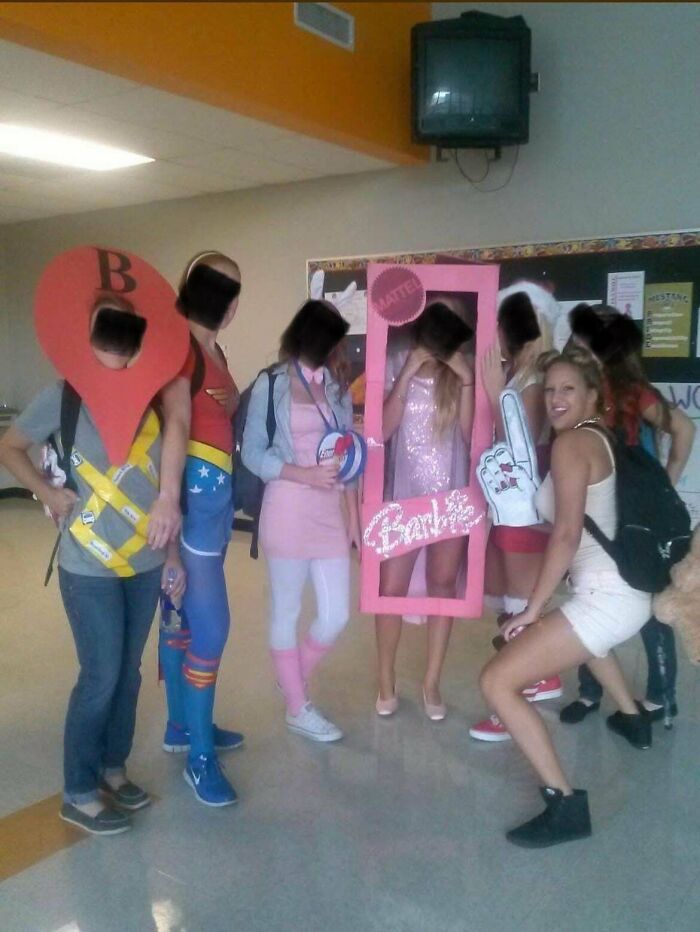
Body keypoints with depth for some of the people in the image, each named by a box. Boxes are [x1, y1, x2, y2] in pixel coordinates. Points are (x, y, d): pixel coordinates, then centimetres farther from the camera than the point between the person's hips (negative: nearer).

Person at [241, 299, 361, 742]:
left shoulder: (338, 384, 11)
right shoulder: (270, 384, -3)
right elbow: (252, 453, -5)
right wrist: (304, 474, -18)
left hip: (332, 511, 4)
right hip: (288, 511, -4)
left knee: (337, 617, 4)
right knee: (286, 612, 8)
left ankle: (294, 680, 33)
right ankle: (298, 708, 26)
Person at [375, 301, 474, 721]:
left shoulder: (466, 370, -4)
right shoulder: (396, 365, -6)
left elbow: (471, 434, -10)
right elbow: (383, 429, -14)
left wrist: (466, 382, -20)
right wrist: (408, 375, -20)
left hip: (452, 497, 1)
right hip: (404, 495, -1)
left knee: (443, 586, 10)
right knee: (391, 589, 2)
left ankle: (432, 684, 24)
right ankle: (387, 684, 21)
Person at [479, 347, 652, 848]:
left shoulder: (571, 442, -12)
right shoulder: (600, 436, 14)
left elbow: (566, 535, -20)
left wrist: (533, 609, -15)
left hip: (605, 598, -10)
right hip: (627, 592, 10)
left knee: (497, 681, -10)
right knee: (583, 629, 44)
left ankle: (565, 804, -9)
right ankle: (634, 718, 55)